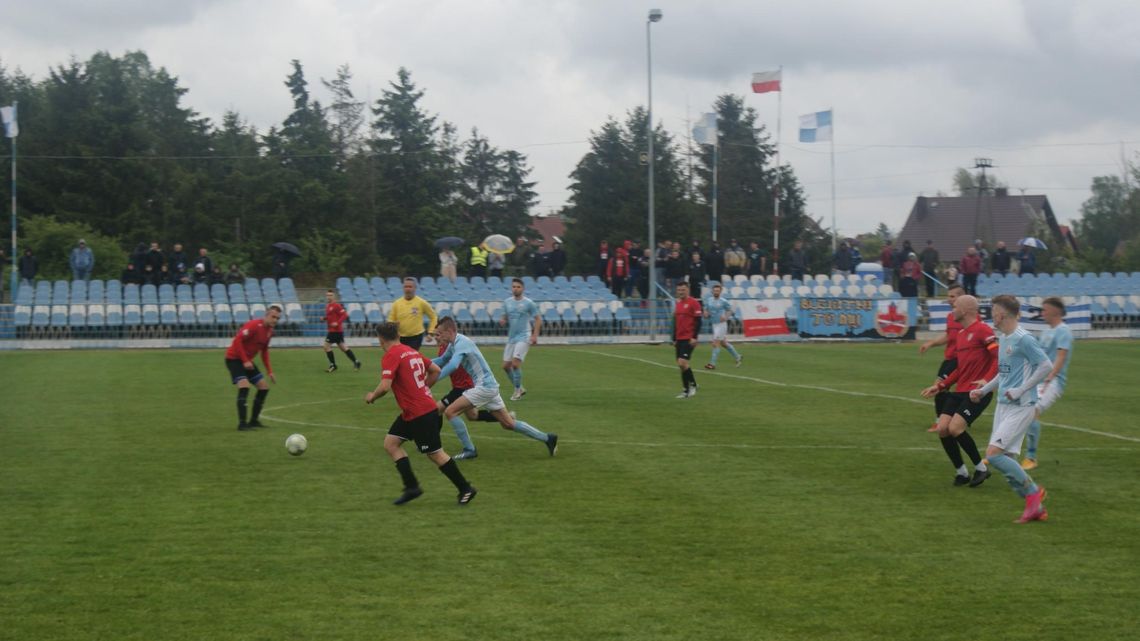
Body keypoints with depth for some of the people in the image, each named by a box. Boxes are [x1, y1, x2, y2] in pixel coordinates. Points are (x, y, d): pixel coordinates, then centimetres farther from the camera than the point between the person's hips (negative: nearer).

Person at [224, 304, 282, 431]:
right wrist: (245, 361, -26)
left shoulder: (269, 331, 5)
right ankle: (242, 423, -22)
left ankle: (253, 421, 15)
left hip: (247, 361, 9)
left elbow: (264, 351, 16)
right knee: (244, 386, -25)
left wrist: (269, 371, 11)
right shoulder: (254, 325, -22)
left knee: (264, 387, 6)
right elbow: (237, 341, -26)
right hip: (234, 358, -9)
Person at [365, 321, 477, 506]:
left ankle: (466, 489, 10)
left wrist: (372, 396, -5)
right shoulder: (411, 352, 12)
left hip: (420, 414, -9)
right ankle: (411, 487, 7)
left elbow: (385, 387, -24)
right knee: (390, 443, 10)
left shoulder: (391, 356, -15)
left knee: (434, 453, 1)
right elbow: (436, 370, 17)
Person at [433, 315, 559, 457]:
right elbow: (442, 360, 26)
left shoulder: (461, 343, -18)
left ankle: (469, 450, -7)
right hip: (488, 386, 10)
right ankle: (547, 438, 16)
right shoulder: (453, 344, 12)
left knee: (450, 412, -11)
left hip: (484, 386, -10)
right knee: (508, 424, 12)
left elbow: (452, 365, -35)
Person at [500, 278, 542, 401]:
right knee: (506, 366, 4)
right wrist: (503, 321, -7)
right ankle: (519, 388, 21)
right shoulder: (507, 302, 9)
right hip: (511, 338, 6)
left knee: (515, 363, -17)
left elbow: (538, 319, -2)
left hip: (523, 337, -6)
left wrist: (535, 335, -12)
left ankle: (518, 390, -1)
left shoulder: (528, 303, -5)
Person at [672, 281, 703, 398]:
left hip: (689, 339, -8)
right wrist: (674, 340, 20)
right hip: (679, 339, 8)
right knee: (681, 364, 6)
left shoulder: (694, 303, -8)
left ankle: (693, 385, 1)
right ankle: (686, 391, 12)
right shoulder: (678, 304, 15)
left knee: (682, 362, -17)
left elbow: (698, 321, -11)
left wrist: (694, 337, -17)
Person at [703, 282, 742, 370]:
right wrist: (706, 314, -7)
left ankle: (712, 363, -8)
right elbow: (706, 310, 16)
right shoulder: (709, 300, 6)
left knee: (716, 343, -11)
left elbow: (730, 310, 0)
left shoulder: (724, 301, -10)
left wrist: (726, 317, -17)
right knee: (723, 343, 16)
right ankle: (738, 357, 31)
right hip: (714, 324, 7)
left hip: (721, 324, -7)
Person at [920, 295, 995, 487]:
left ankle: (981, 468, -1)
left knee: (955, 428, -19)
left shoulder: (982, 330, -10)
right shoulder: (960, 334, 17)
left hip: (977, 392, -9)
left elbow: (999, 358, -18)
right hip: (960, 390, 9)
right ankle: (961, 472, 11)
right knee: (942, 429, -3)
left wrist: (986, 381, -28)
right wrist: (940, 386, 20)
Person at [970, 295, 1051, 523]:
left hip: (1020, 407, -9)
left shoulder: (1023, 339, -14)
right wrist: (983, 390, 17)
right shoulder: (1003, 339, 14)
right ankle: (1036, 508, 12)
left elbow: (1046, 366, -16)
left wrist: (1020, 390, -18)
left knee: (994, 454, -17)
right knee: (1006, 460, 5)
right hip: (1003, 406, 9)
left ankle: (1033, 490, 0)